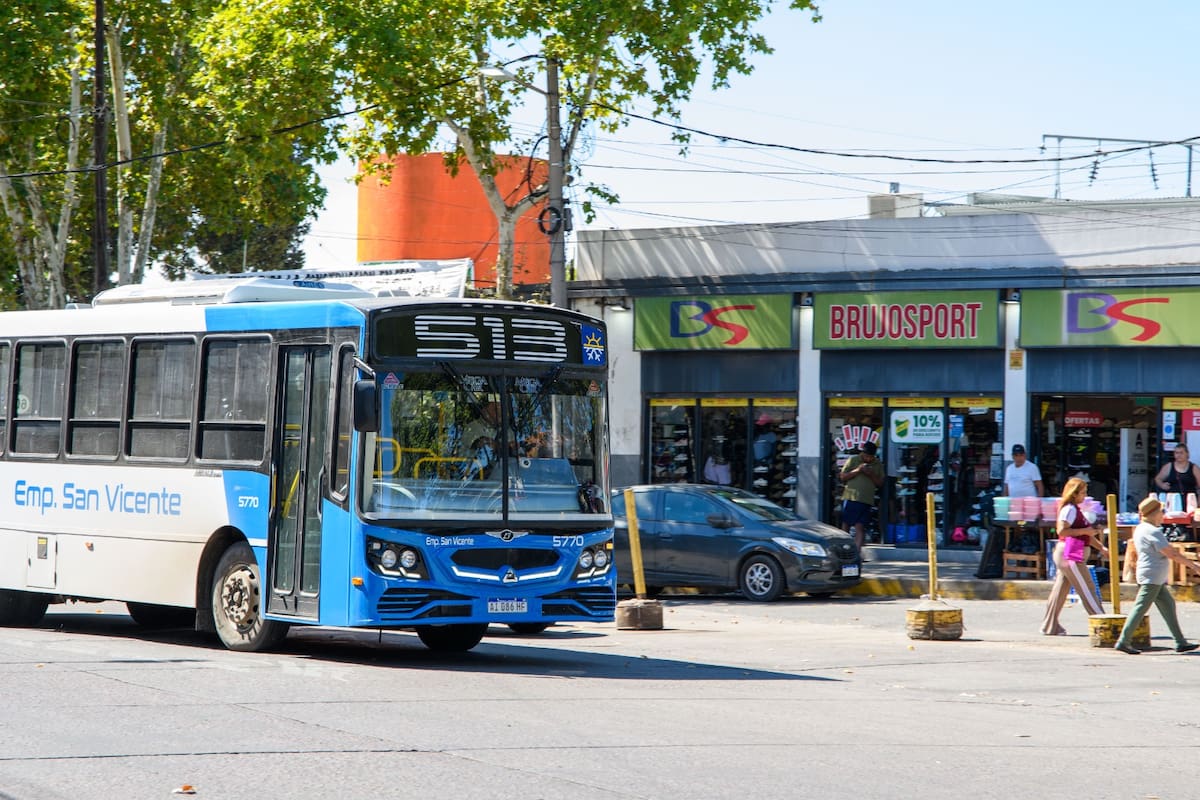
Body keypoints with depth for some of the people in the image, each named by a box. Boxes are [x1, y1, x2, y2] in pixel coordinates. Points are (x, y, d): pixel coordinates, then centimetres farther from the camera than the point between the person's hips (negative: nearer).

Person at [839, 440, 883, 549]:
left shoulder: (878, 465, 12)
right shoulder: (852, 460, 5)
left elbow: (880, 483, 13)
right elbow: (842, 477, 4)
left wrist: (871, 475, -5)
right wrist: (857, 470, -9)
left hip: (866, 501, 1)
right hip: (850, 498, -1)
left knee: (860, 527, -8)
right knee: (845, 525, 3)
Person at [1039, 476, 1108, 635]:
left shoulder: (1076, 509, 20)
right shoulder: (1069, 509, -12)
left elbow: (1085, 534, 24)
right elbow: (1061, 530, -23)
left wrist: (1101, 547, 15)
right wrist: (1084, 531, -18)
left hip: (1071, 555, 10)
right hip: (1070, 554, -10)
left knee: (1060, 590, 9)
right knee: (1088, 589, -6)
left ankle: (1050, 626, 11)